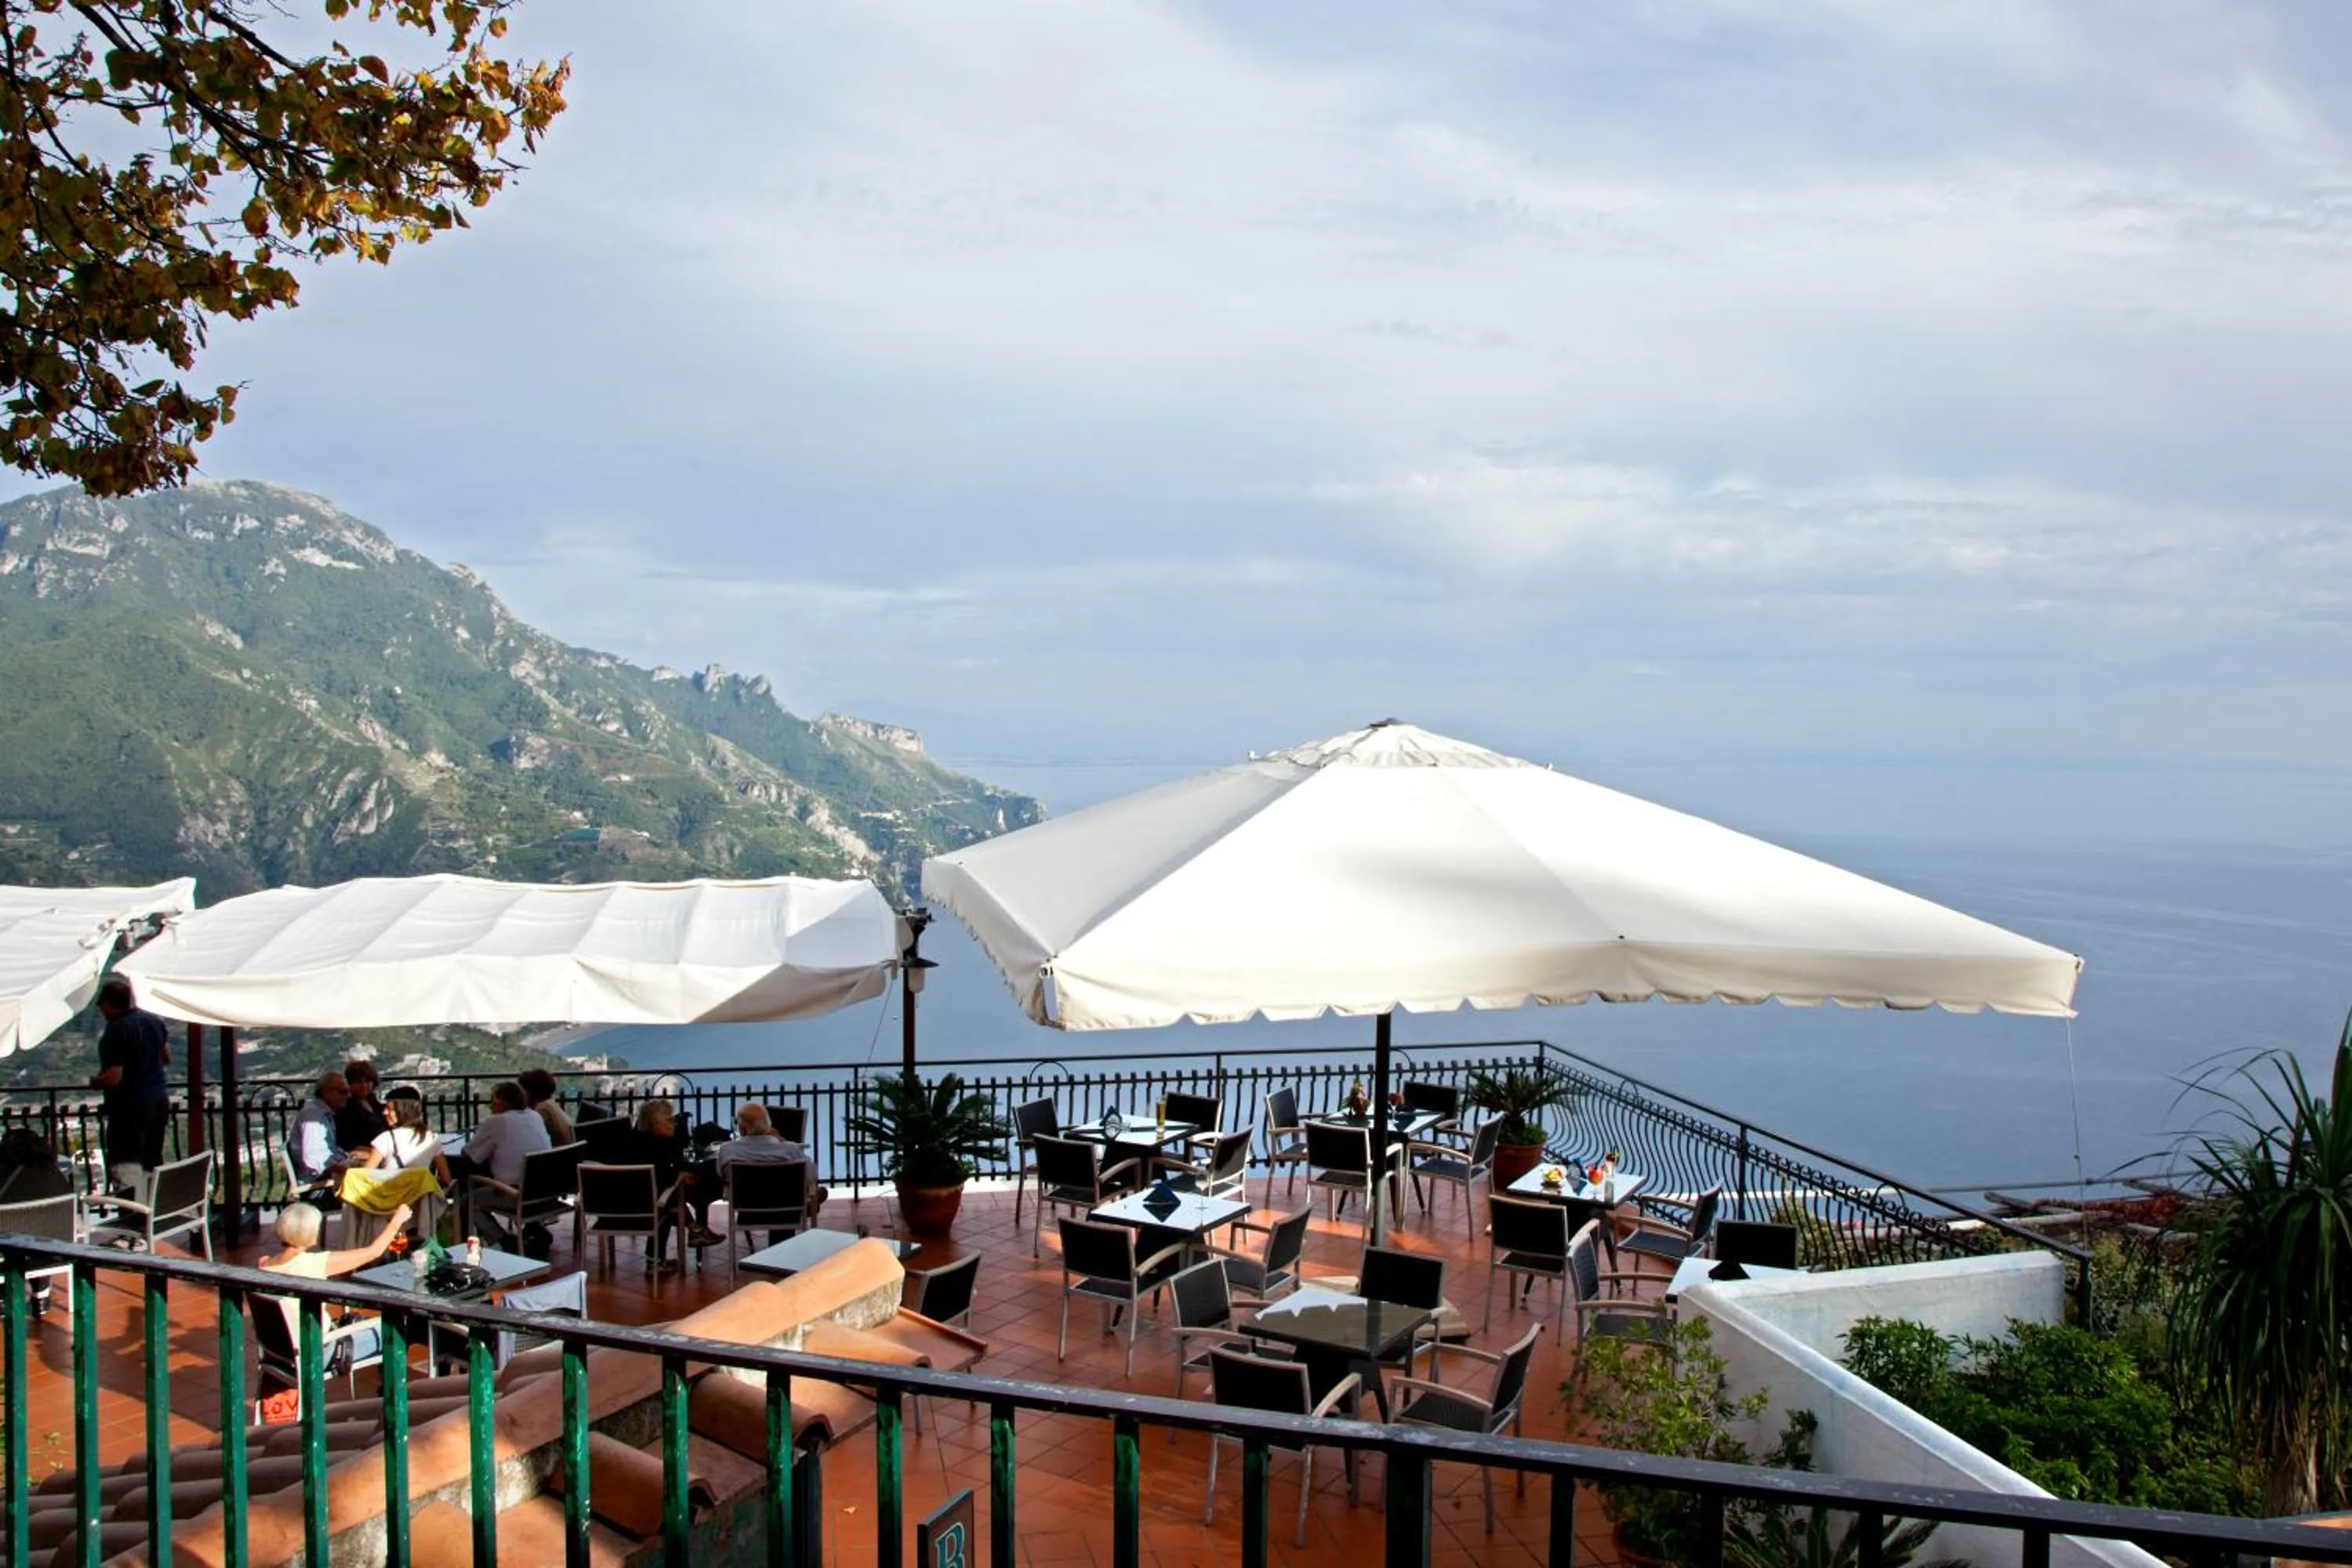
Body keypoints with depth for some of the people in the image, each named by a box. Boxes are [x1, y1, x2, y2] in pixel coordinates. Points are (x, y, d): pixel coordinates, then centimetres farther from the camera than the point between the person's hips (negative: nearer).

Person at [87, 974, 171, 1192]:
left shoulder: (116, 1031, -18)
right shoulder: (154, 1021, 6)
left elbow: (113, 1079, -20)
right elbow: (167, 1058, 18)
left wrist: (94, 1080, -1)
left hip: (130, 1108, -8)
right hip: (160, 1102, 8)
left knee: (125, 1167, -6)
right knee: (152, 1164, 16)